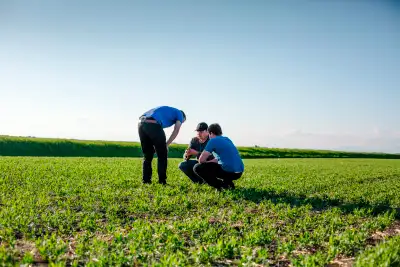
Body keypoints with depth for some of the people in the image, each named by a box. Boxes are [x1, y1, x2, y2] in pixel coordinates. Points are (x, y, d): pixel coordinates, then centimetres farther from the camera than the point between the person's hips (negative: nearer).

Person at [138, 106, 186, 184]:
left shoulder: (166, 110, 39)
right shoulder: (179, 113, 20)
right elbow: (176, 130, 5)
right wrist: (166, 144, 7)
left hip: (141, 123, 7)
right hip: (153, 125, -7)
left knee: (147, 155, 18)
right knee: (162, 155, 8)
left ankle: (146, 181, 17)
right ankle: (162, 181, 8)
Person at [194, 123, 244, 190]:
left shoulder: (213, 140, -4)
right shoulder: (227, 139, 20)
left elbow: (201, 160, -5)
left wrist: (206, 162, 15)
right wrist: (208, 163, 27)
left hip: (229, 172, -9)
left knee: (197, 168, -1)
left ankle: (222, 185, -7)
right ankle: (228, 182, 12)